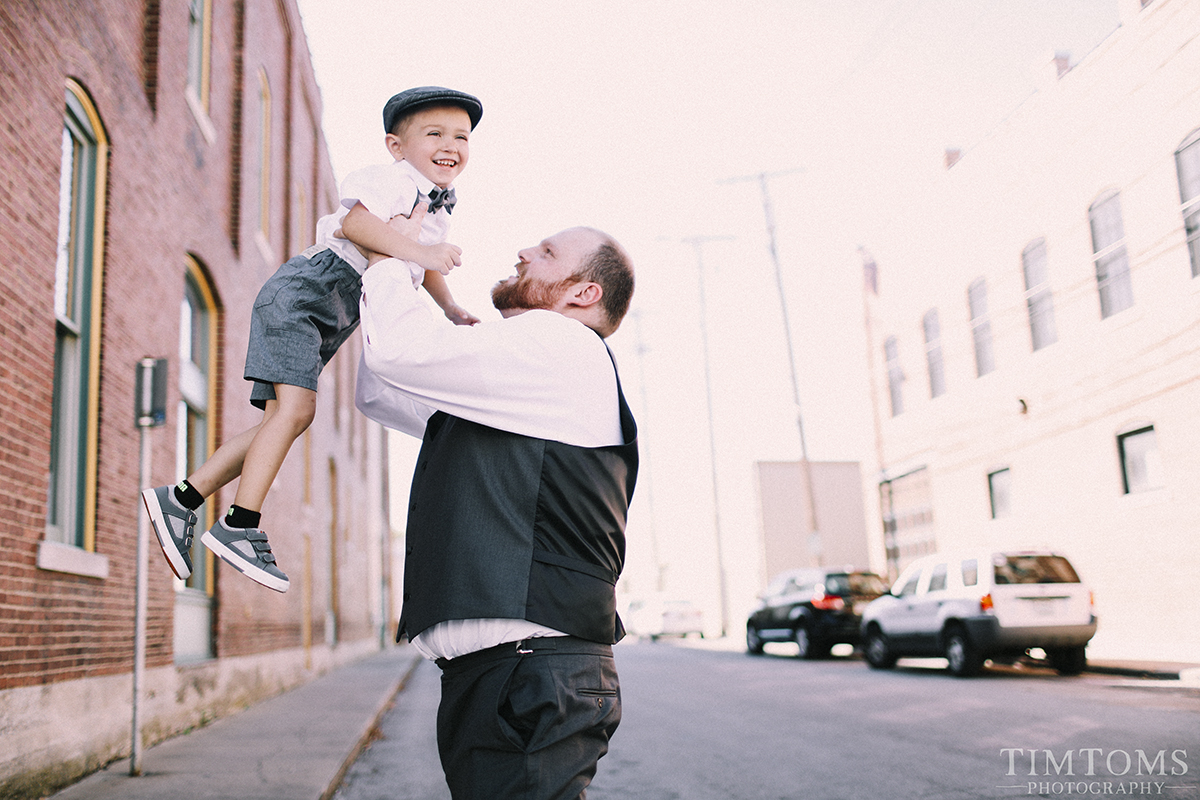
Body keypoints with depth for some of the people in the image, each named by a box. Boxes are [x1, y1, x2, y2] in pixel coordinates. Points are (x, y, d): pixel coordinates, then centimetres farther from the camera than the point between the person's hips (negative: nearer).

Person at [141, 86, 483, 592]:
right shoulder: (395, 179, -10)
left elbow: (426, 266, 35)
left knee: (287, 419, 6)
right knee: (295, 407, -20)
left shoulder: (440, 207, 19)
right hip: (301, 294, -10)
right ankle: (239, 526, -14)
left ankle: (182, 500, 12)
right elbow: (353, 223, -28)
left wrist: (451, 311, 22)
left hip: (326, 321, 10)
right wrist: (413, 249, -38)